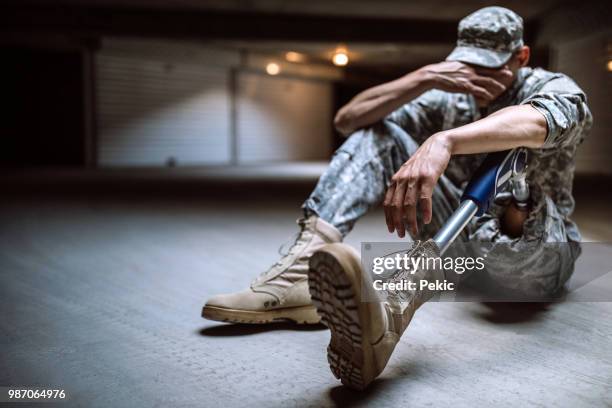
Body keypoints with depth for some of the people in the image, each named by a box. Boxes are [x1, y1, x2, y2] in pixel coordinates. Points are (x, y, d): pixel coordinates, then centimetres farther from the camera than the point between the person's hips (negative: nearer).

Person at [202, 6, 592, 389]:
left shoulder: (554, 89, -9)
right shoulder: (451, 96, 3)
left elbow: (536, 123, -38)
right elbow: (348, 119, -8)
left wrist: (443, 141, -56)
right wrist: (426, 77, -21)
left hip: (539, 253, -3)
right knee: (377, 132, -10)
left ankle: (390, 312, -66)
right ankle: (306, 259, -34)